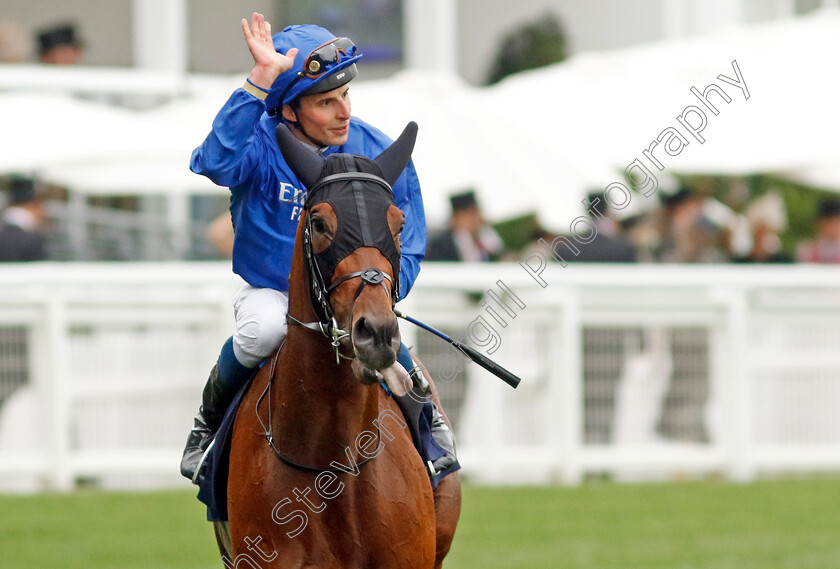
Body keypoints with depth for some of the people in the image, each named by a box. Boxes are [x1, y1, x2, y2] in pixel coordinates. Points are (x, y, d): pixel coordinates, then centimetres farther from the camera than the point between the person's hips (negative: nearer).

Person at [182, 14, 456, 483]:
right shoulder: (260, 143, -15)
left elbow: (407, 252, -2)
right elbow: (217, 162, -41)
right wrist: (261, 81, -44)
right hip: (271, 291, -1)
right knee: (263, 330, -36)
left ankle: (426, 413, 7)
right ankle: (211, 418, -4)